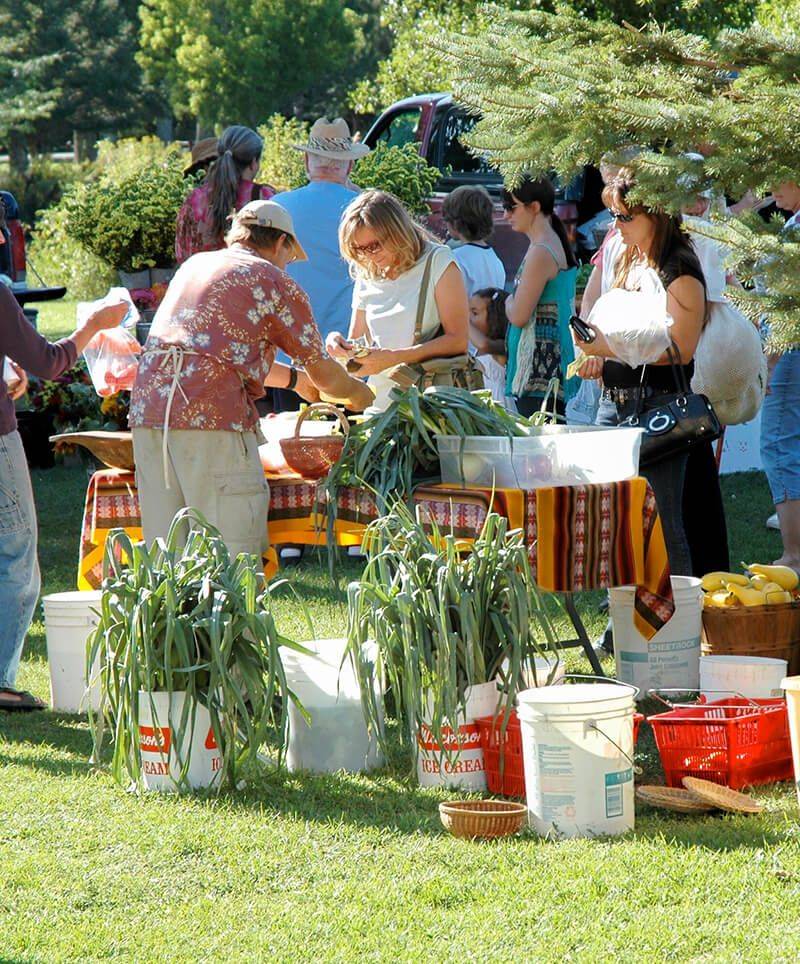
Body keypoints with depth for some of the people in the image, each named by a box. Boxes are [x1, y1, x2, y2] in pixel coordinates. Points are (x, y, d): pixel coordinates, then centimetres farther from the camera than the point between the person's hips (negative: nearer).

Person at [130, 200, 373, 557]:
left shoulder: (194, 265, 26)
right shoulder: (272, 280, 7)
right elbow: (322, 373, 16)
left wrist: (293, 378, 48)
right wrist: (357, 394, 36)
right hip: (213, 415, -6)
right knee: (234, 559, -4)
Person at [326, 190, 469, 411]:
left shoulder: (437, 262, 1)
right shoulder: (366, 277, 16)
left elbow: (458, 341, -6)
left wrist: (394, 358, -13)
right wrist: (338, 344, -1)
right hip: (380, 405, 4)